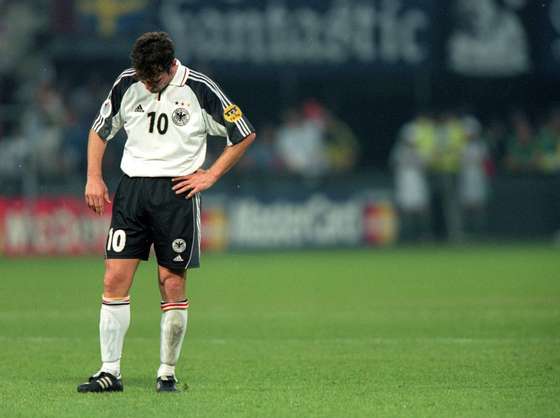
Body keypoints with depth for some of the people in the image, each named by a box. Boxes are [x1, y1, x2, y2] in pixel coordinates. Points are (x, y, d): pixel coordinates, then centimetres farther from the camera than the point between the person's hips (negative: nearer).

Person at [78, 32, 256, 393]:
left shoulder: (199, 89, -6)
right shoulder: (127, 83, 3)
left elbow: (245, 135, 4)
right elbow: (100, 129, 18)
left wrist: (210, 176, 0)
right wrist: (94, 178, 8)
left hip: (177, 190, -3)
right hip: (132, 187, 3)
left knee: (173, 283, -3)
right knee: (115, 278, -5)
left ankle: (168, 373, 8)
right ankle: (110, 372, -1)